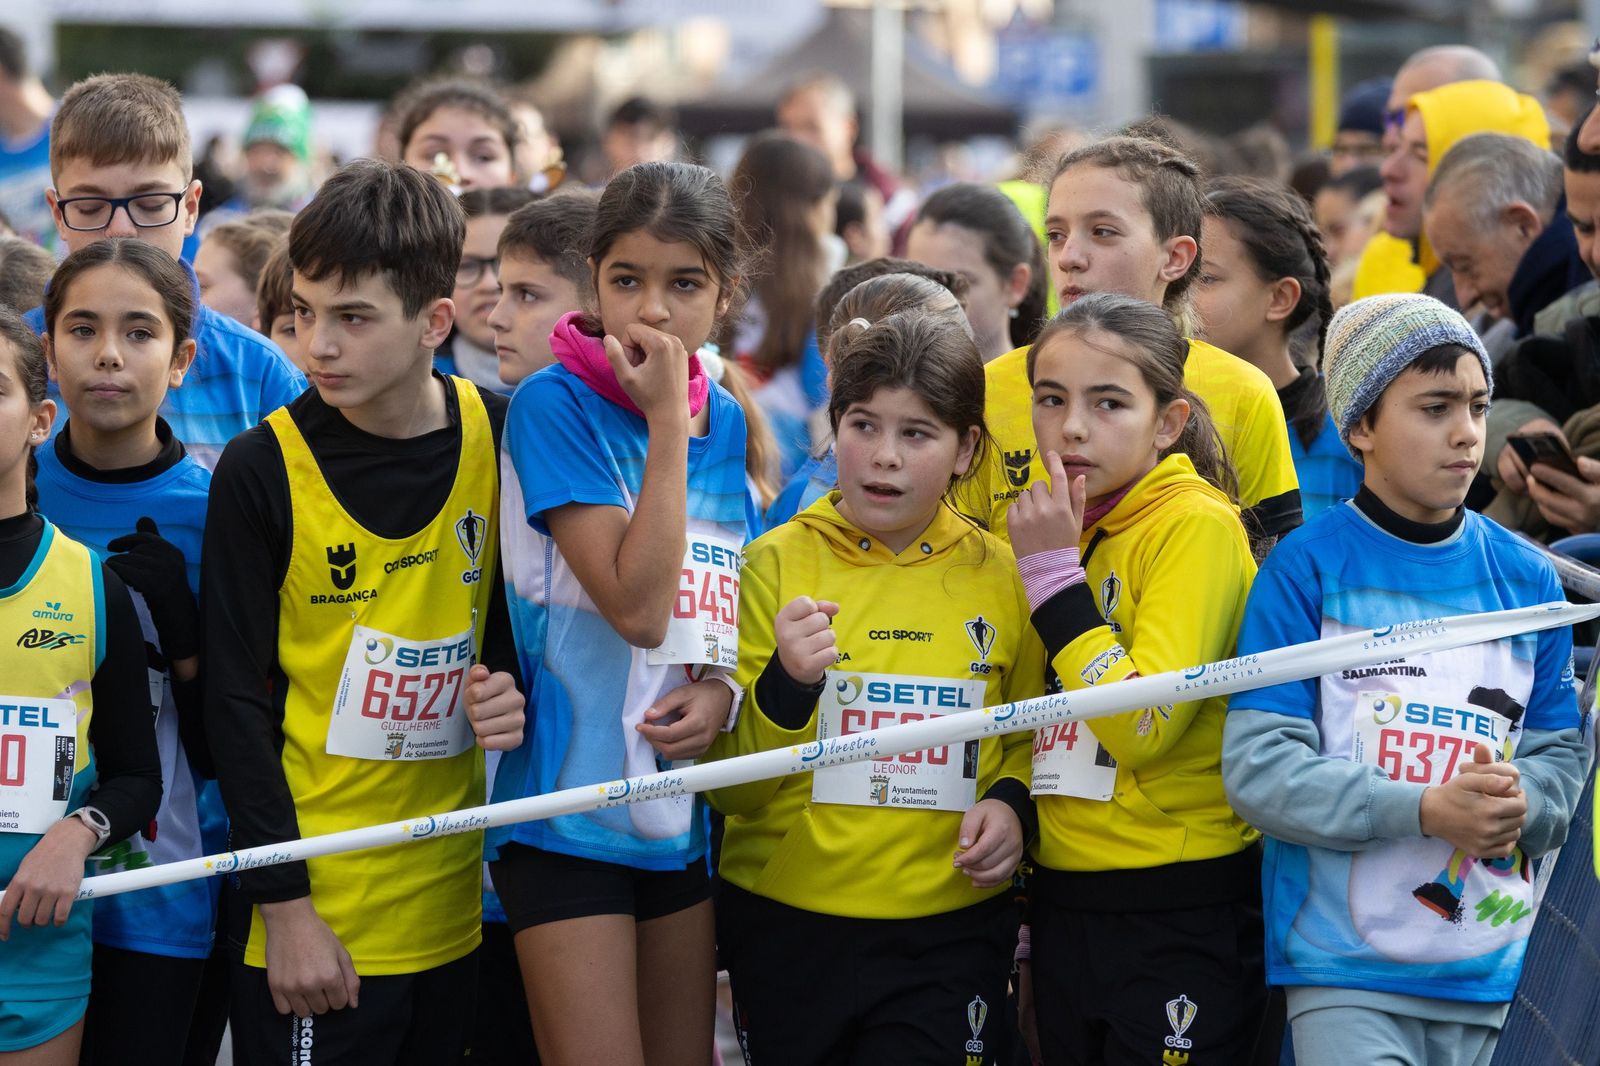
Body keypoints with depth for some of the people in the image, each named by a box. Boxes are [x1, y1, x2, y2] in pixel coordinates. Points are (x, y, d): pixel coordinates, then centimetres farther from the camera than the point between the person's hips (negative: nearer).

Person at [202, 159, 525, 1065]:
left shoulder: (500, 437, 0)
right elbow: (239, 702, -8)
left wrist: (509, 690, -7)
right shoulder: (263, 470, -10)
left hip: (454, 901, 4)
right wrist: (286, 907, -11)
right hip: (315, 916, -4)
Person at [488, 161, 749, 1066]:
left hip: (684, 810, 6)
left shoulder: (726, 423, 9)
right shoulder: (556, 404, -10)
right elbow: (637, 606, -19)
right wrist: (666, 420, -17)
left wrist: (719, 690, -1)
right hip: (571, 811, -6)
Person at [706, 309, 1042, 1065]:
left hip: (949, 926, 0)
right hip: (787, 924, 0)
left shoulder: (1001, 576, 2)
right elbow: (730, 789, -4)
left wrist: (1012, 803, -4)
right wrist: (785, 687, -21)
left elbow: (1028, 734, 16)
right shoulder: (778, 562, -3)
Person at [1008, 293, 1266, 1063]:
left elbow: (1144, 728, -22)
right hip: (1064, 899, 8)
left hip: (1180, 916, -7)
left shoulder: (1195, 525, -12)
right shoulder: (1070, 527, 11)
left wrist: (1053, 571, -18)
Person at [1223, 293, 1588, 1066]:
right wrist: (1427, 810, -21)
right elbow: (1258, 768, -11)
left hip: (1496, 972, 4)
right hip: (1345, 973, -4)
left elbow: (1559, 756, 9)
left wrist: (1517, 806, -14)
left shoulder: (1526, 579, 8)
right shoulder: (1306, 568, -4)